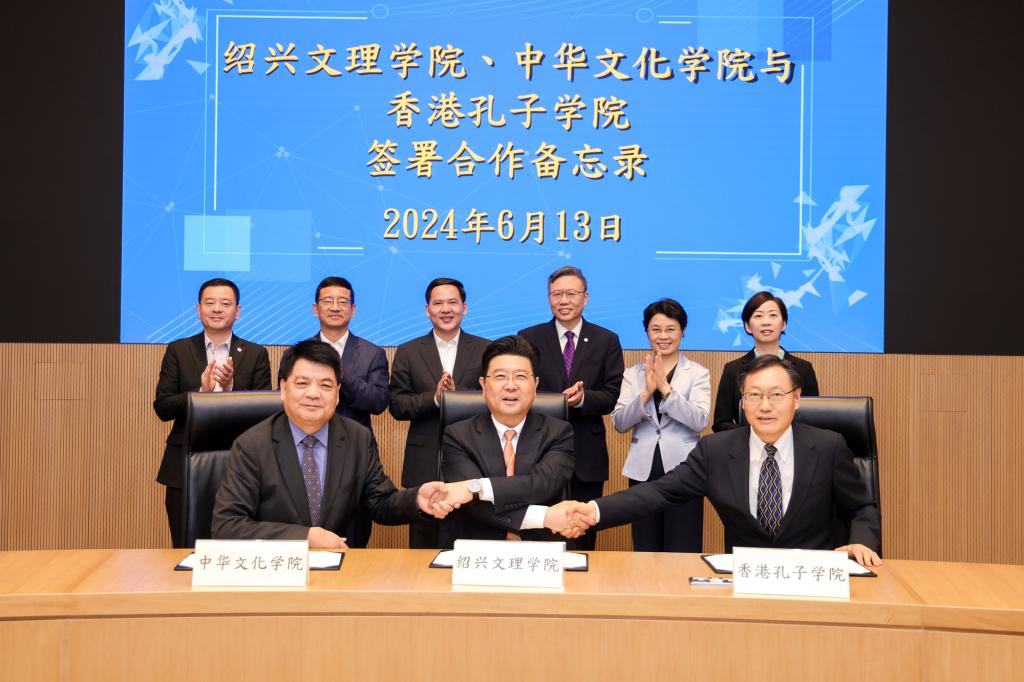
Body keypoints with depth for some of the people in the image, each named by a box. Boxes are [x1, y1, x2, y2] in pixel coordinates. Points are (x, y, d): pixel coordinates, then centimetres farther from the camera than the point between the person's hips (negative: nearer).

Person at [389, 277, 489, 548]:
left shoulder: (486, 350, 5)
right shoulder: (408, 352, 6)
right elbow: (397, 406, 0)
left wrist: (457, 393, -17)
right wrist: (434, 398, -17)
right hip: (424, 463, 0)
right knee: (423, 545, 7)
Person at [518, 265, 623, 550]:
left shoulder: (607, 341, 5)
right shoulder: (529, 338, 3)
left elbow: (614, 396, 0)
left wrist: (583, 398, -20)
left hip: (587, 455, 1)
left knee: (583, 537, 9)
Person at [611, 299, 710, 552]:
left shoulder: (698, 373, 2)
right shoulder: (633, 374, 8)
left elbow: (700, 421, -12)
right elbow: (619, 423, -2)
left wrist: (665, 388, -19)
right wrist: (646, 392, -15)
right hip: (643, 470, 2)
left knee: (683, 552, -2)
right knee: (645, 551, 9)